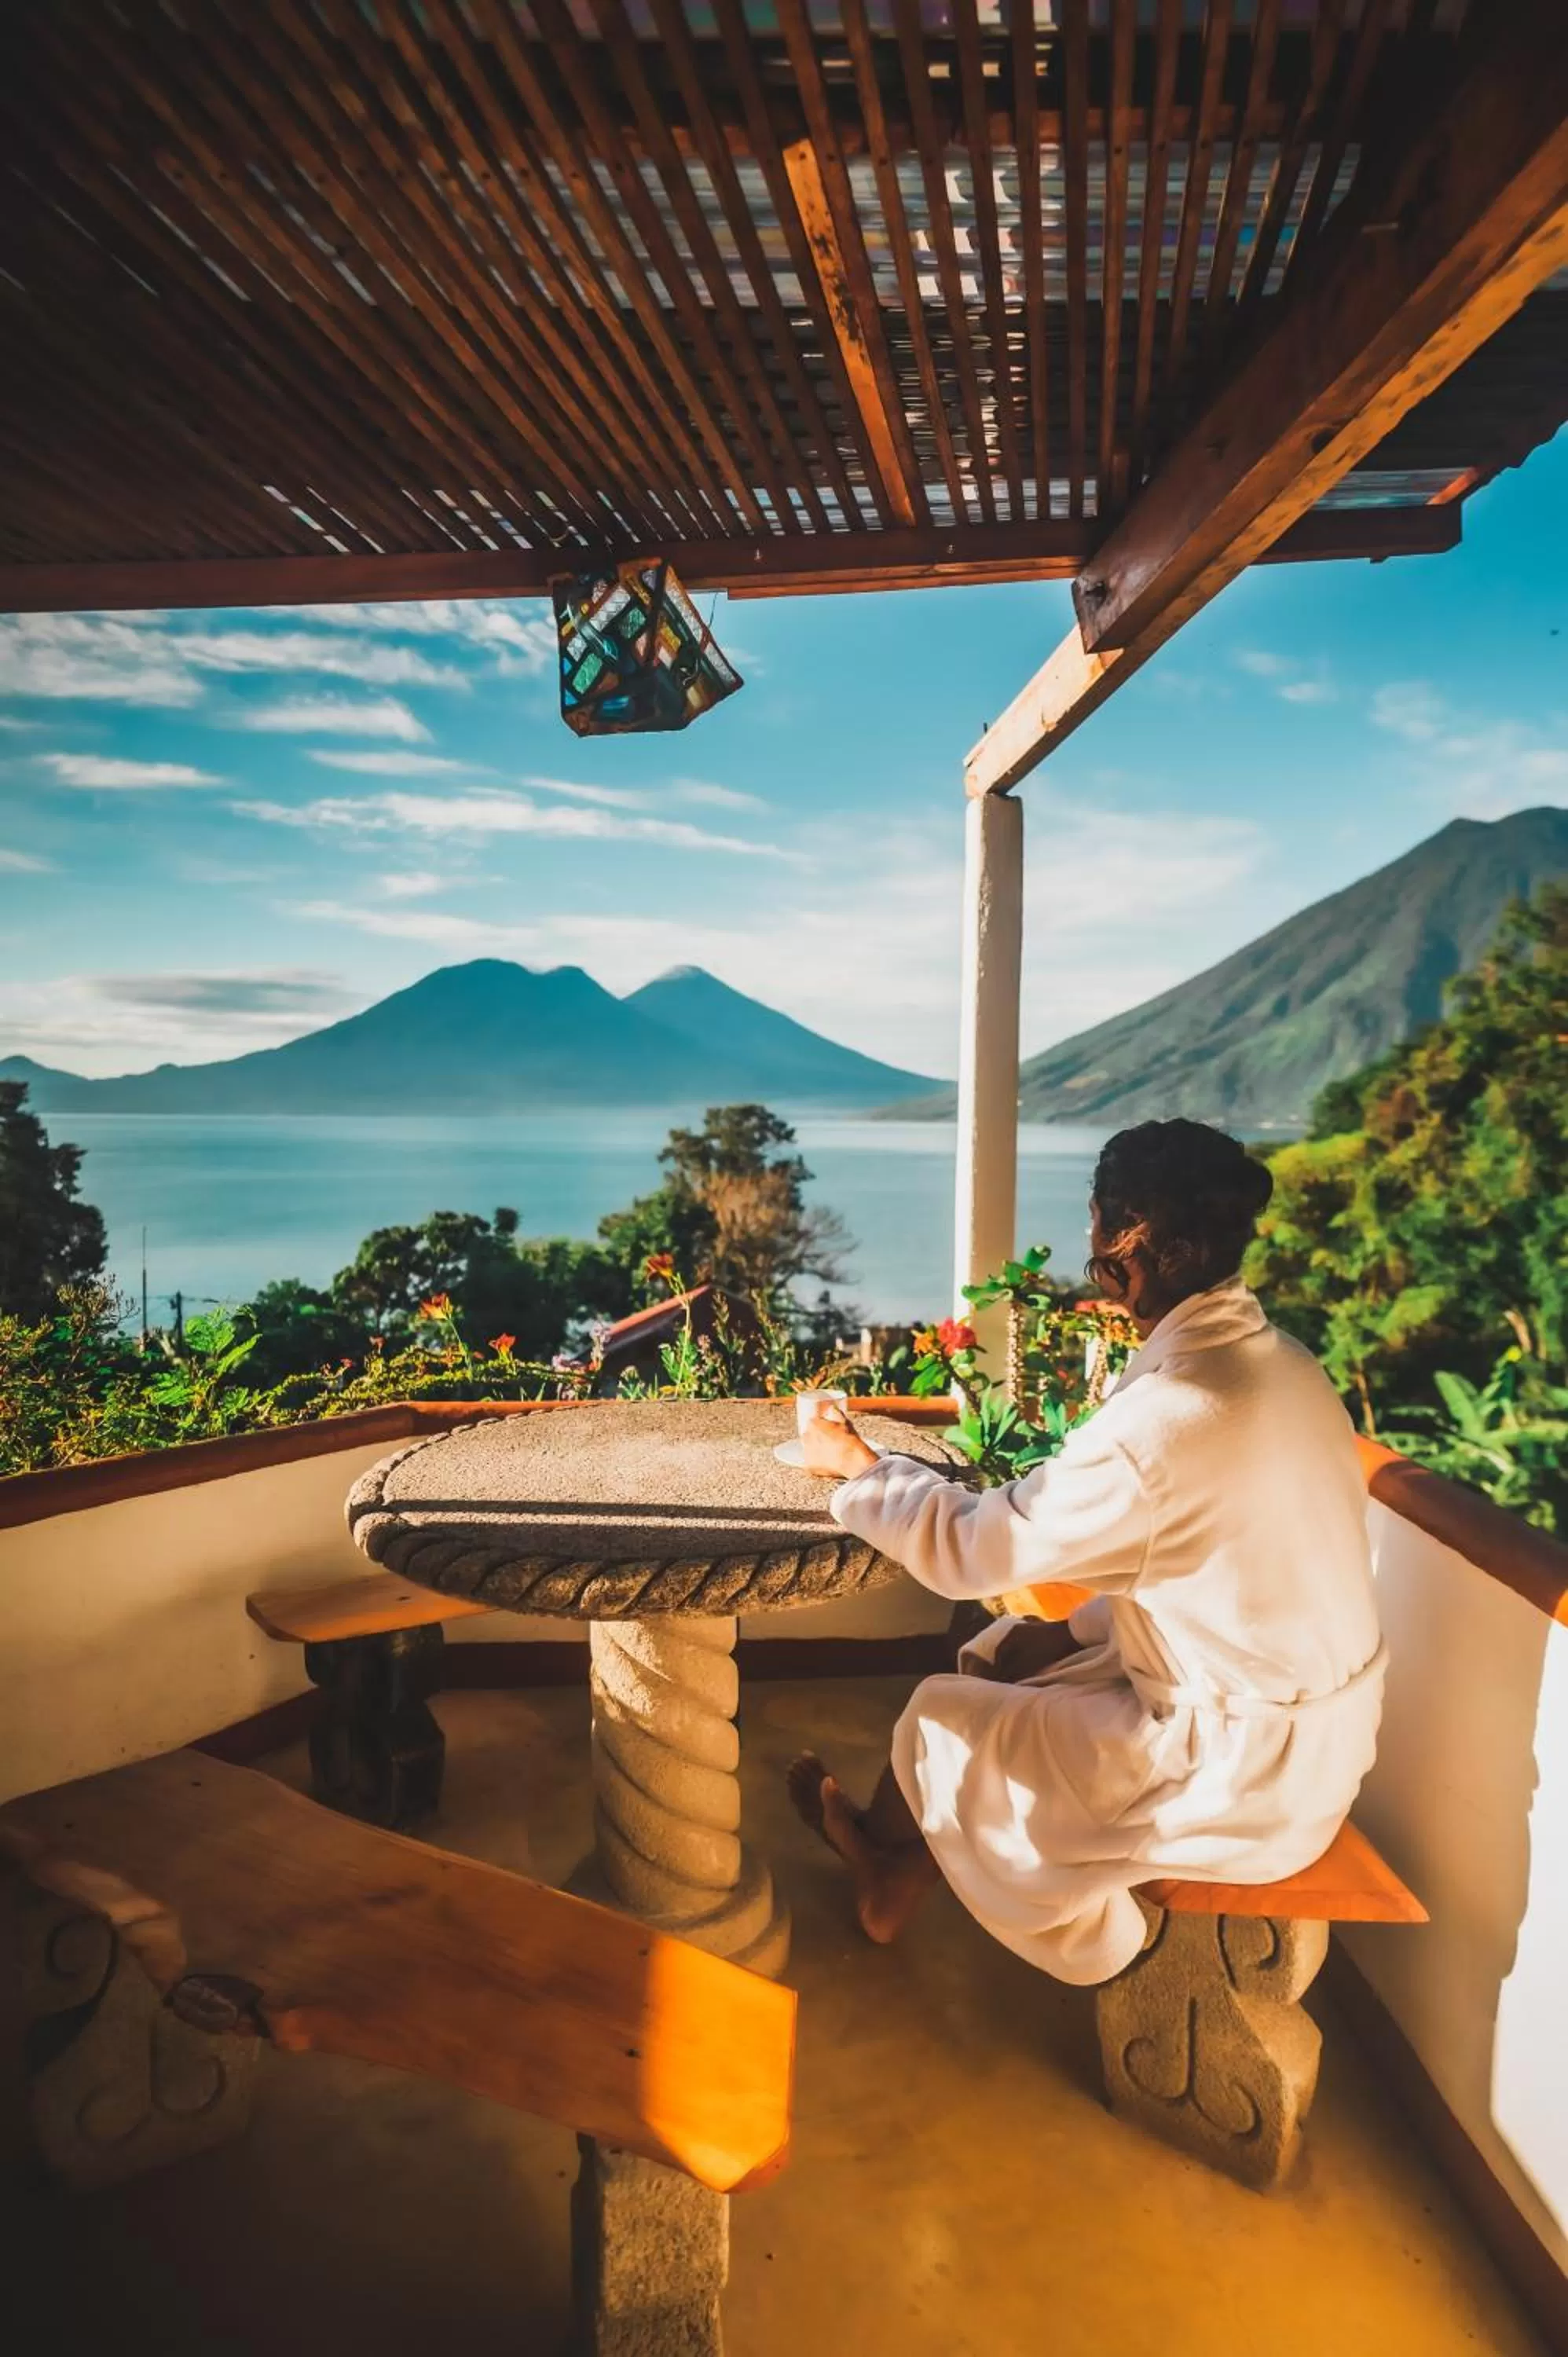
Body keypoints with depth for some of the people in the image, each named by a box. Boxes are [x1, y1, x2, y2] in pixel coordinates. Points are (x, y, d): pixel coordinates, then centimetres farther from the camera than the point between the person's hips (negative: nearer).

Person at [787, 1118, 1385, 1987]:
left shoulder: (1171, 1414, -31)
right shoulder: (1271, 1359, -3)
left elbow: (968, 1547, -21)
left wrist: (860, 1464, -5)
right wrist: (1080, 1631, 7)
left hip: (1246, 1772, -8)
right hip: (1305, 1724, 8)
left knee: (941, 1719, 6)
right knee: (1004, 1655, 16)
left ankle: (891, 1860, 37)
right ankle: (895, 1861, 31)